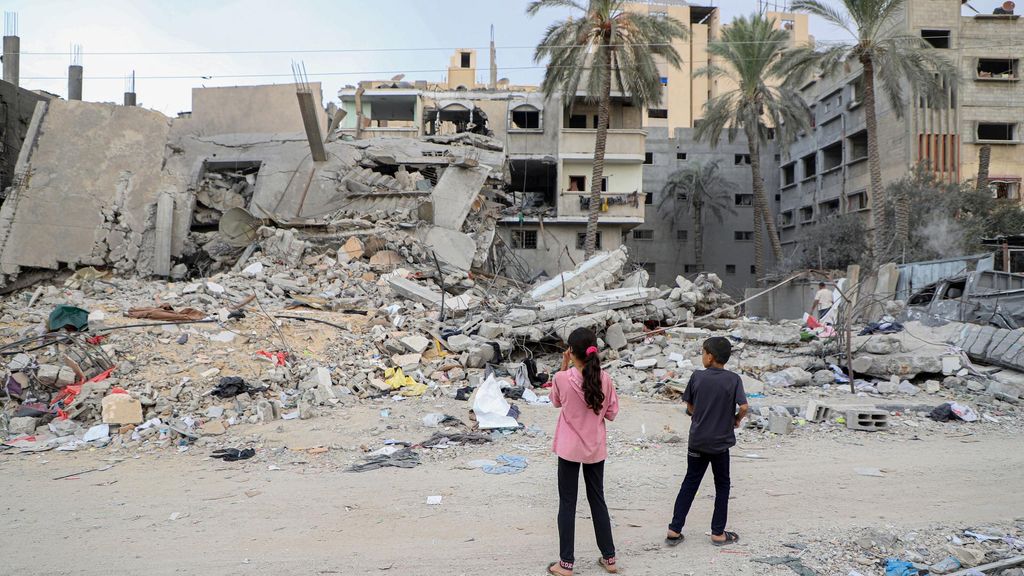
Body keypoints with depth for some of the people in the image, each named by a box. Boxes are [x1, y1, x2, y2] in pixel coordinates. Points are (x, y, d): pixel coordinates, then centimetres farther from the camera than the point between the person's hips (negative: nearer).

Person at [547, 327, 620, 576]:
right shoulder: (604, 379, -9)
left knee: (567, 504, 7)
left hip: (569, 448, -3)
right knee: (597, 500, 17)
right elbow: (611, 413, 0)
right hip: (595, 448, 3)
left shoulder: (562, 378, -17)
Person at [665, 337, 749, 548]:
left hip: (697, 441, 2)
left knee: (690, 483, 11)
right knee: (722, 485, 13)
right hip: (720, 442, -2)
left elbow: (689, 407, 2)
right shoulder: (733, 379, -10)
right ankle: (718, 533, 18)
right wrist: (737, 419, 2)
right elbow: (743, 407, -18)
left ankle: (674, 530, 11)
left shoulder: (697, 377, -5)